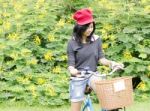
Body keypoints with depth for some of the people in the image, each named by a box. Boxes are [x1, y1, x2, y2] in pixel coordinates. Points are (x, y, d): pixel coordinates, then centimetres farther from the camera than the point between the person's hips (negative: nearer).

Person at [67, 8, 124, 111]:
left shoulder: (96, 39, -4)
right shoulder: (72, 43, -9)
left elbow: (101, 58, -1)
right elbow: (71, 64, -10)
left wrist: (111, 63, -22)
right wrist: (72, 70, -34)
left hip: (93, 75, 1)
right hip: (78, 77, -1)